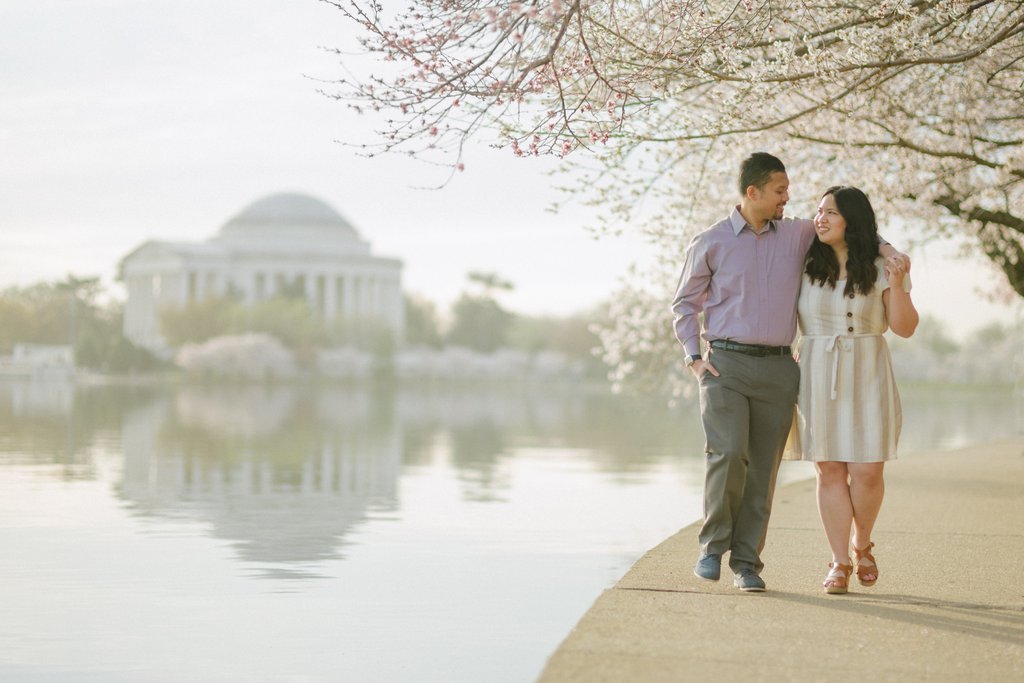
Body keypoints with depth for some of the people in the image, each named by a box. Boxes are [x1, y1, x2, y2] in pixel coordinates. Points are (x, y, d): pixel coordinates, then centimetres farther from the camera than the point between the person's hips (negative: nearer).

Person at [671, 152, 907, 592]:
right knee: (728, 453, -19)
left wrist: (887, 251, 3)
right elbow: (684, 303, 11)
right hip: (725, 365, -3)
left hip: (776, 369, 3)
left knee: (762, 470, 1)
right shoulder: (710, 244, 3)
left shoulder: (798, 235, 10)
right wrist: (692, 358, 0)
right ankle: (713, 544, 0)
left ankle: (746, 563, 9)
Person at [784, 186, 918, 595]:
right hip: (817, 377, 1)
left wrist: (896, 286, -16)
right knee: (830, 471, 0)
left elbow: (905, 328, -1)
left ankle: (862, 546, 22)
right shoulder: (804, 266, 3)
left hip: (866, 377, -1)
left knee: (866, 472, -4)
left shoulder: (881, 267, 0)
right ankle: (840, 563, 7)